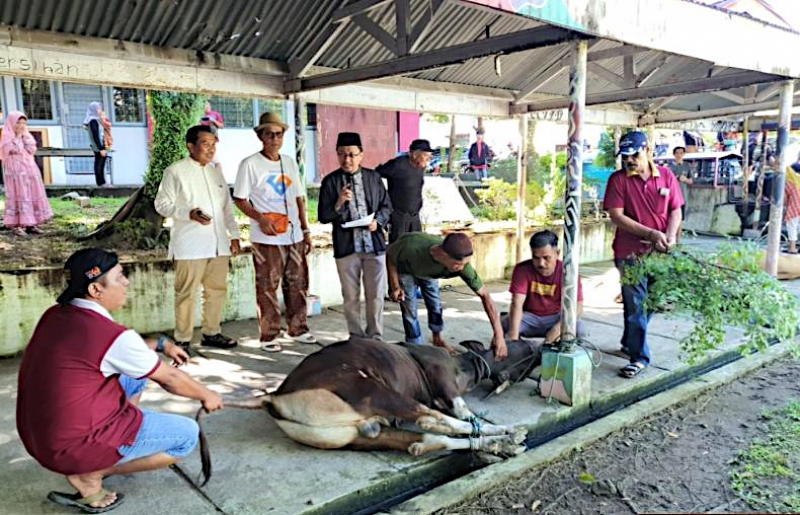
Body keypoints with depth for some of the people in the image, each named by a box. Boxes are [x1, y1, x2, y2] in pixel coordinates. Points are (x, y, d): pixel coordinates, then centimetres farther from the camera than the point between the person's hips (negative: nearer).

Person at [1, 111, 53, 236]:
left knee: (33, 195, 4)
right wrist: (18, 136, -11)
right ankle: (15, 225, -6)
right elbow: (14, 150, -17)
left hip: (29, 169, 6)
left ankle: (30, 224, 9)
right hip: (16, 170, -6)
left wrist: (25, 136, -2)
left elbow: (32, 150, 3)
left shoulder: (26, 135, 16)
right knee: (18, 195, -9)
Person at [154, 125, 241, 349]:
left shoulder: (216, 170, 17)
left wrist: (234, 233, 15)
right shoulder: (176, 171, -2)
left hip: (218, 242, 6)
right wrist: (189, 213, -19)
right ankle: (183, 340, 8)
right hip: (190, 244, -6)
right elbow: (162, 204, -4)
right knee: (186, 293, -2)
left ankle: (211, 333, 23)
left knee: (218, 289, 10)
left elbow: (227, 205, 20)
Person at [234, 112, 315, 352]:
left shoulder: (289, 162, 13)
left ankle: (298, 329, 26)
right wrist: (260, 219, -17)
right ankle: (268, 336, 11)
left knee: (298, 283, 12)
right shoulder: (250, 164, -4)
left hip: (294, 236, 6)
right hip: (267, 238, -5)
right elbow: (240, 199, -4)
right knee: (267, 287, 0)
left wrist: (305, 229, 11)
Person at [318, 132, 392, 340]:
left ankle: (375, 337, 21)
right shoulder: (330, 181, -1)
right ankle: (357, 338, 23)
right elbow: (323, 216, -3)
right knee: (351, 297, 9)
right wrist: (339, 203, -21)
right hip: (346, 247, -1)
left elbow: (386, 205, 12)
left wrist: (378, 221, -8)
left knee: (376, 295, 6)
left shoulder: (373, 177, 5)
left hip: (375, 245, 1)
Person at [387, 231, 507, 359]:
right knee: (410, 310, -9)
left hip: (429, 273, 3)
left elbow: (484, 295, -32)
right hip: (405, 270, -3)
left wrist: (499, 334, -36)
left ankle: (437, 339, 36)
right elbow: (390, 255, -23)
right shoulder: (411, 247, -47)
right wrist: (395, 286, -32)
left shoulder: (461, 262, -38)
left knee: (435, 305, 9)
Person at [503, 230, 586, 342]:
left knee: (578, 328, -29)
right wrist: (513, 333, -41)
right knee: (504, 325, -29)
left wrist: (558, 328, -38)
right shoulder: (522, 269, -15)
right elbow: (517, 303, -24)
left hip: (555, 318, 0)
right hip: (529, 317, 0)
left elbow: (577, 307, -20)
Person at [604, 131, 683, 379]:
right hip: (630, 253, -4)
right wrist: (652, 234, -19)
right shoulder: (618, 179, -6)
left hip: (660, 252, 4)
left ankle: (629, 342, 35)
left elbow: (675, 210, 7)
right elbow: (617, 216, -13)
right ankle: (639, 357, 11)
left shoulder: (666, 175, 4)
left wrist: (670, 235, -12)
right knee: (635, 305, 0)